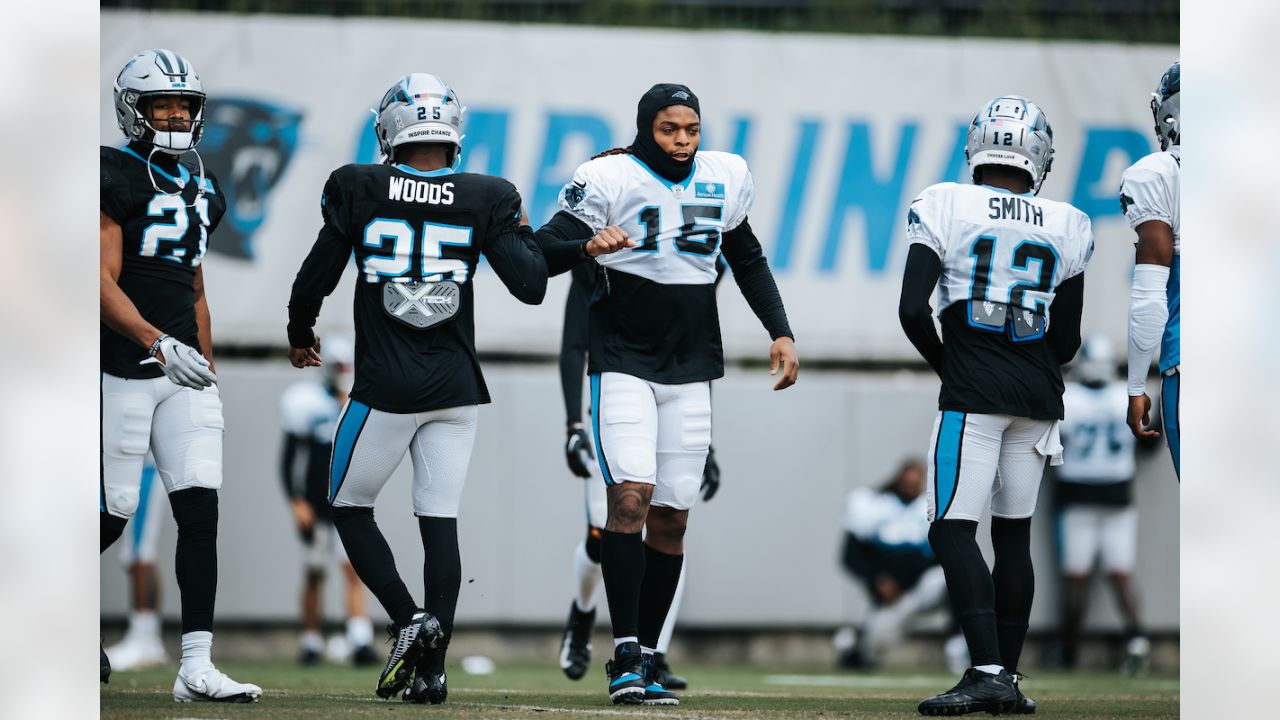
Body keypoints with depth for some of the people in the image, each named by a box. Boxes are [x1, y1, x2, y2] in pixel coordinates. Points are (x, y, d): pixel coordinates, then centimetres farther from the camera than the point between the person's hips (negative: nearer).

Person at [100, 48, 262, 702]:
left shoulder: (203, 193, 16)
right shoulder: (114, 178, -9)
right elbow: (103, 284, -17)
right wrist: (158, 345, -29)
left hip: (183, 369, 6)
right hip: (124, 367, -6)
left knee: (201, 510, -6)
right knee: (111, 513, -2)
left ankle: (196, 667, -10)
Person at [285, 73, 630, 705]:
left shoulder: (360, 191, -6)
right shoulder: (483, 200, -3)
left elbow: (316, 277, 1)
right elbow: (531, 286, -3)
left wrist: (299, 334, 20)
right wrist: (518, 230, 17)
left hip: (385, 385, -2)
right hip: (455, 387, 2)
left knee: (351, 509, 13)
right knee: (440, 522, 7)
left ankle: (408, 621, -7)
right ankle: (431, 668, 1)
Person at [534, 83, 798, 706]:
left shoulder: (723, 179, 7)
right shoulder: (611, 180, -9)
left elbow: (746, 259, 21)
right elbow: (548, 247, -12)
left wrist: (780, 331, 14)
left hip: (690, 371, 5)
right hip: (623, 363, -5)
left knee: (670, 517, 3)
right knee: (631, 496, -19)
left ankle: (642, 660, 10)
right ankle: (625, 657, -17)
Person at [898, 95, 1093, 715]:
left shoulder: (945, 209, -4)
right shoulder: (1065, 230, 6)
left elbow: (912, 310, -10)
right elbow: (1067, 341, 10)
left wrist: (945, 365, 8)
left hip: (972, 393, -4)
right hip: (1039, 396, 4)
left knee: (953, 530, -6)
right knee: (1013, 531, 12)